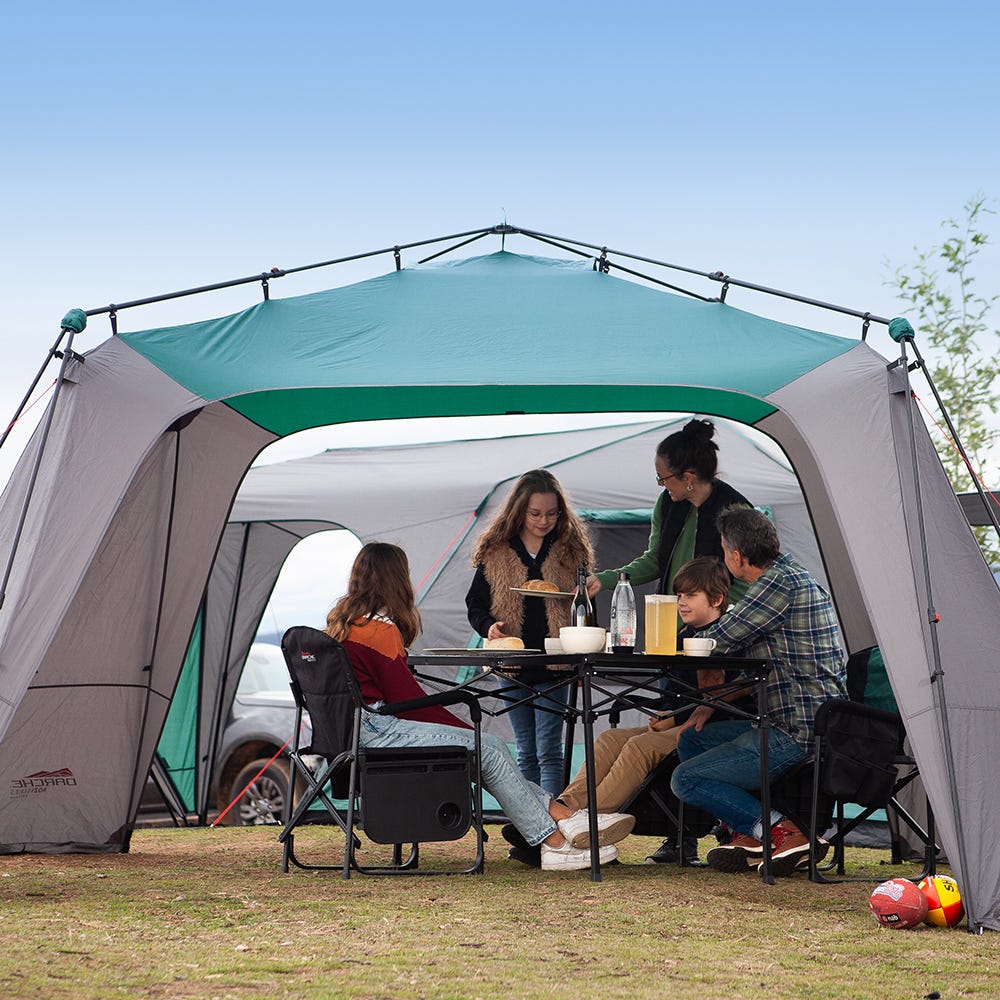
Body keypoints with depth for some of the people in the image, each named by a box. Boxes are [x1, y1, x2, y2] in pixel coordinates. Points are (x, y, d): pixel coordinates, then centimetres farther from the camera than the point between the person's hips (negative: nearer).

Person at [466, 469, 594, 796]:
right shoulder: (495, 551, 3)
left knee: (548, 752, -8)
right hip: (511, 668, 2)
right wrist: (489, 626, -13)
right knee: (527, 753, 10)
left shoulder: (571, 549, 2)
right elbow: (476, 604, 9)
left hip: (554, 668, -2)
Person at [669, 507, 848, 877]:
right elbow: (748, 658, 22)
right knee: (691, 739, 21)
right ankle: (749, 836, 12)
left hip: (799, 735, -10)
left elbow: (720, 640, -12)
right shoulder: (788, 574, 16)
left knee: (686, 780, -6)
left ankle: (784, 832, -9)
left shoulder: (781, 583, -17)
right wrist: (712, 702, 13)